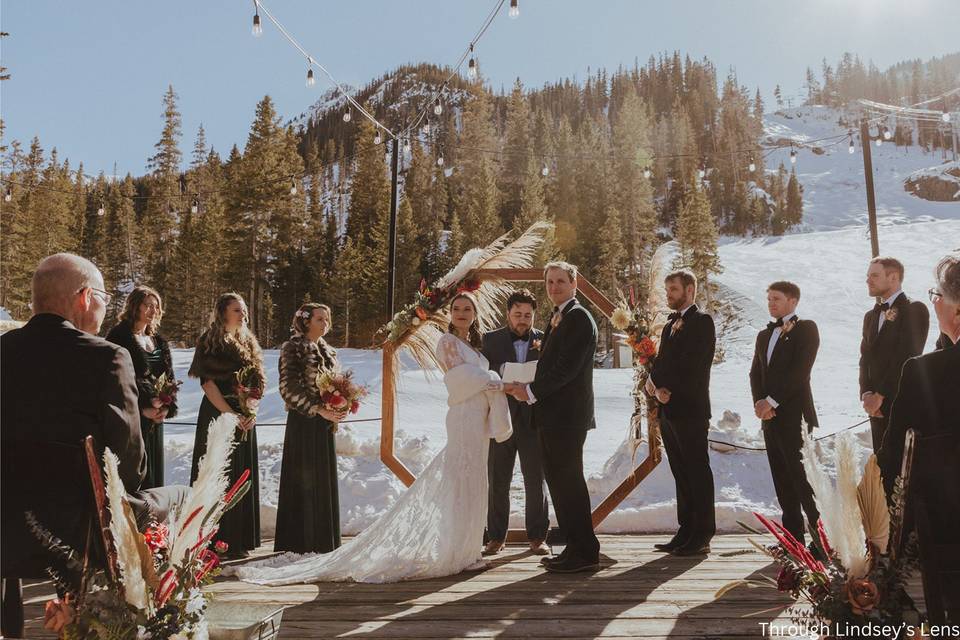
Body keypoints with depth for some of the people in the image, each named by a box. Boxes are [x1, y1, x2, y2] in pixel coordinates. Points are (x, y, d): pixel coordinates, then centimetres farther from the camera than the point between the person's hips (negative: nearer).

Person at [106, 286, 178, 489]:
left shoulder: (158, 340, 15)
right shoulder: (119, 336, -6)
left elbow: (169, 376, 13)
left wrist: (168, 407, -3)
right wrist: (143, 408, -15)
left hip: (156, 416, 7)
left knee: (154, 470, 11)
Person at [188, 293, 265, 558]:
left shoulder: (249, 343, 13)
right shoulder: (209, 342, -4)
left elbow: (257, 382, 10)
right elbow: (207, 381, -11)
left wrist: (252, 412, -6)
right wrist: (230, 414, -17)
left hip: (245, 417, 6)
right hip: (217, 413, -6)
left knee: (243, 477, 7)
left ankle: (238, 541, 15)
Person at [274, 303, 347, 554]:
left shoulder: (328, 351, 15)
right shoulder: (293, 348, -7)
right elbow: (289, 387, -14)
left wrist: (338, 410, -1)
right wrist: (318, 409, -20)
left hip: (325, 423, 7)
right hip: (303, 422, -7)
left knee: (325, 480, 10)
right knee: (304, 480, -2)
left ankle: (323, 541, 19)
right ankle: (301, 541, 7)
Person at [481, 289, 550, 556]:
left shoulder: (545, 341, 4)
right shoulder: (491, 339, 4)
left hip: (534, 421, 0)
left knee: (536, 481, 6)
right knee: (497, 482, 6)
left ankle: (537, 537, 18)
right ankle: (496, 537, 18)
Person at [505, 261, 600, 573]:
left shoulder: (578, 317, -11)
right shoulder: (558, 318, 19)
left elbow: (567, 367, -19)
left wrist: (532, 391, -15)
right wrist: (527, 388, 7)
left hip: (567, 415, -10)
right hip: (552, 415, 10)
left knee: (568, 482, -6)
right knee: (560, 481, 13)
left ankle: (585, 551, 4)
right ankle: (575, 548, 22)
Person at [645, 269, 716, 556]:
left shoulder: (702, 321, -6)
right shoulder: (670, 324, 20)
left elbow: (693, 365, -15)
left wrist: (668, 389, -10)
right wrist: (655, 382, -3)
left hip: (690, 410, -8)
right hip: (668, 410, 8)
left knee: (698, 473, -2)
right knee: (681, 475, 11)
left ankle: (702, 537, 3)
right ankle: (686, 532, 18)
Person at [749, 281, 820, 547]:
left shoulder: (806, 328, -1)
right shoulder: (764, 335, 20)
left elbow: (800, 371, -12)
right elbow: (755, 373, 15)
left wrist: (771, 401, -14)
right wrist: (760, 403, -3)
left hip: (794, 415, -7)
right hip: (770, 416, 7)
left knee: (801, 477, -10)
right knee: (782, 479, 8)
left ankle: (820, 535, -4)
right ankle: (793, 536, 14)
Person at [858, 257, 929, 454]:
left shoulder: (914, 310, -6)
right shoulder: (871, 316, 17)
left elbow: (908, 357, -15)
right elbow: (865, 358, 12)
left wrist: (880, 395, -14)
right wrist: (867, 393, -4)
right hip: (878, 406, 7)